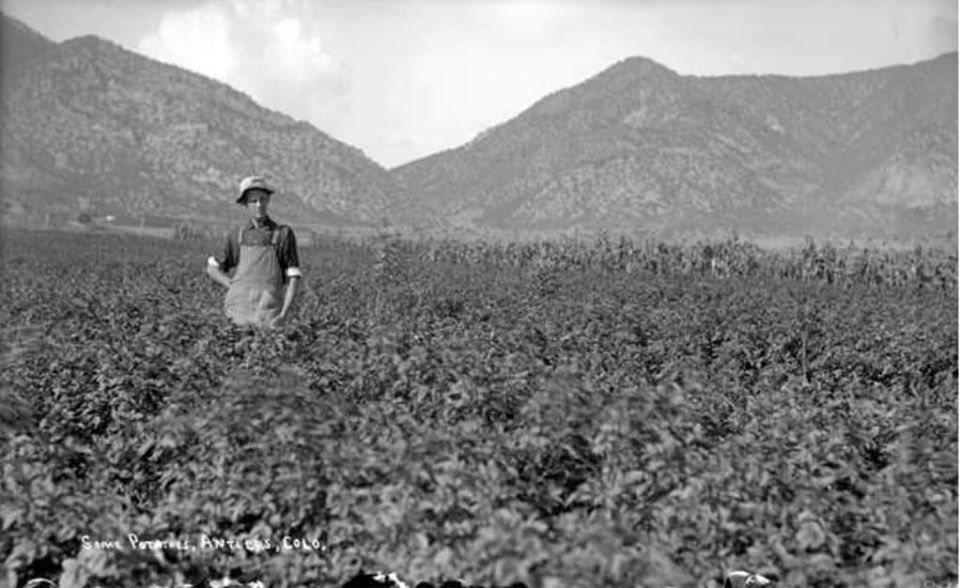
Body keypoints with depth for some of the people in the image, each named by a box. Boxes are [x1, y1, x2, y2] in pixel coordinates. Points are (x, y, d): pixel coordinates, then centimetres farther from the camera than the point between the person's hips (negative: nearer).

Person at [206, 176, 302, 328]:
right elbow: (212, 268, 24)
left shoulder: (284, 234, 5)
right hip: (240, 312, 2)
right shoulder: (236, 237, 13)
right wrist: (234, 288, 6)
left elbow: (293, 279, 3)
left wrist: (284, 315, -9)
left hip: (269, 316, -2)